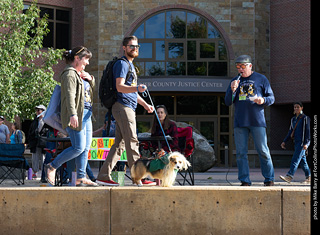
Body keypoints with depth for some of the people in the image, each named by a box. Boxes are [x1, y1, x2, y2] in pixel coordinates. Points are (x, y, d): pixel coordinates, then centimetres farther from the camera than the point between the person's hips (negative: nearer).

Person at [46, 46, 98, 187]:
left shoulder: (80, 74, 20)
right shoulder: (69, 74, -9)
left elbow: (92, 88, 34)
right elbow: (70, 95, -20)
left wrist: (90, 79, 11)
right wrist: (73, 114, -29)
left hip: (86, 114, 10)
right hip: (76, 115, -10)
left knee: (86, 147, 4)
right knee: (79, 147, -12)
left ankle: (81, 178, 5)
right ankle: (52, 167, 1)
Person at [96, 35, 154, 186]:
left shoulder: (130, 65, 25)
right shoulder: (122, 63, -7)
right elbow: (120, 87, -19)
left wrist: (145, 104, 31)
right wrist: (137, 88, -33)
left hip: (128, 108, 10)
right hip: (123, 107, -10)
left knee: (118, 143, 7)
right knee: (132, 142, -10)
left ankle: (103, 176, 7)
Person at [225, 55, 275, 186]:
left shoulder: (261, 79, 7)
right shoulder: (235, 81, 14)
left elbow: (271, 98, 9)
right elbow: (228, 102, 12)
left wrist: (263, 100, -13)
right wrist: (232, 90, -6)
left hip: (257, 121, -3)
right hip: (240, 122, 3)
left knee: (263, 151, -4)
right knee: (241, 152, 1)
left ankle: (269, 179, 4)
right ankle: (245, 181, 6)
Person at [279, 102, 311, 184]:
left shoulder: (305, 118, -3)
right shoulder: (293, 119, 18)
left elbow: (308, 131, -9)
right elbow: (290, 132, 21)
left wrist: (306, 143, -18)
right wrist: (284, 141, 13)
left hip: (303, 142, -7)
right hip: (296, 142, 7)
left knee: (296, 159, -16)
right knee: (302, 160, 7)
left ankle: (289, 176, -25)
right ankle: (308, 177, 13)